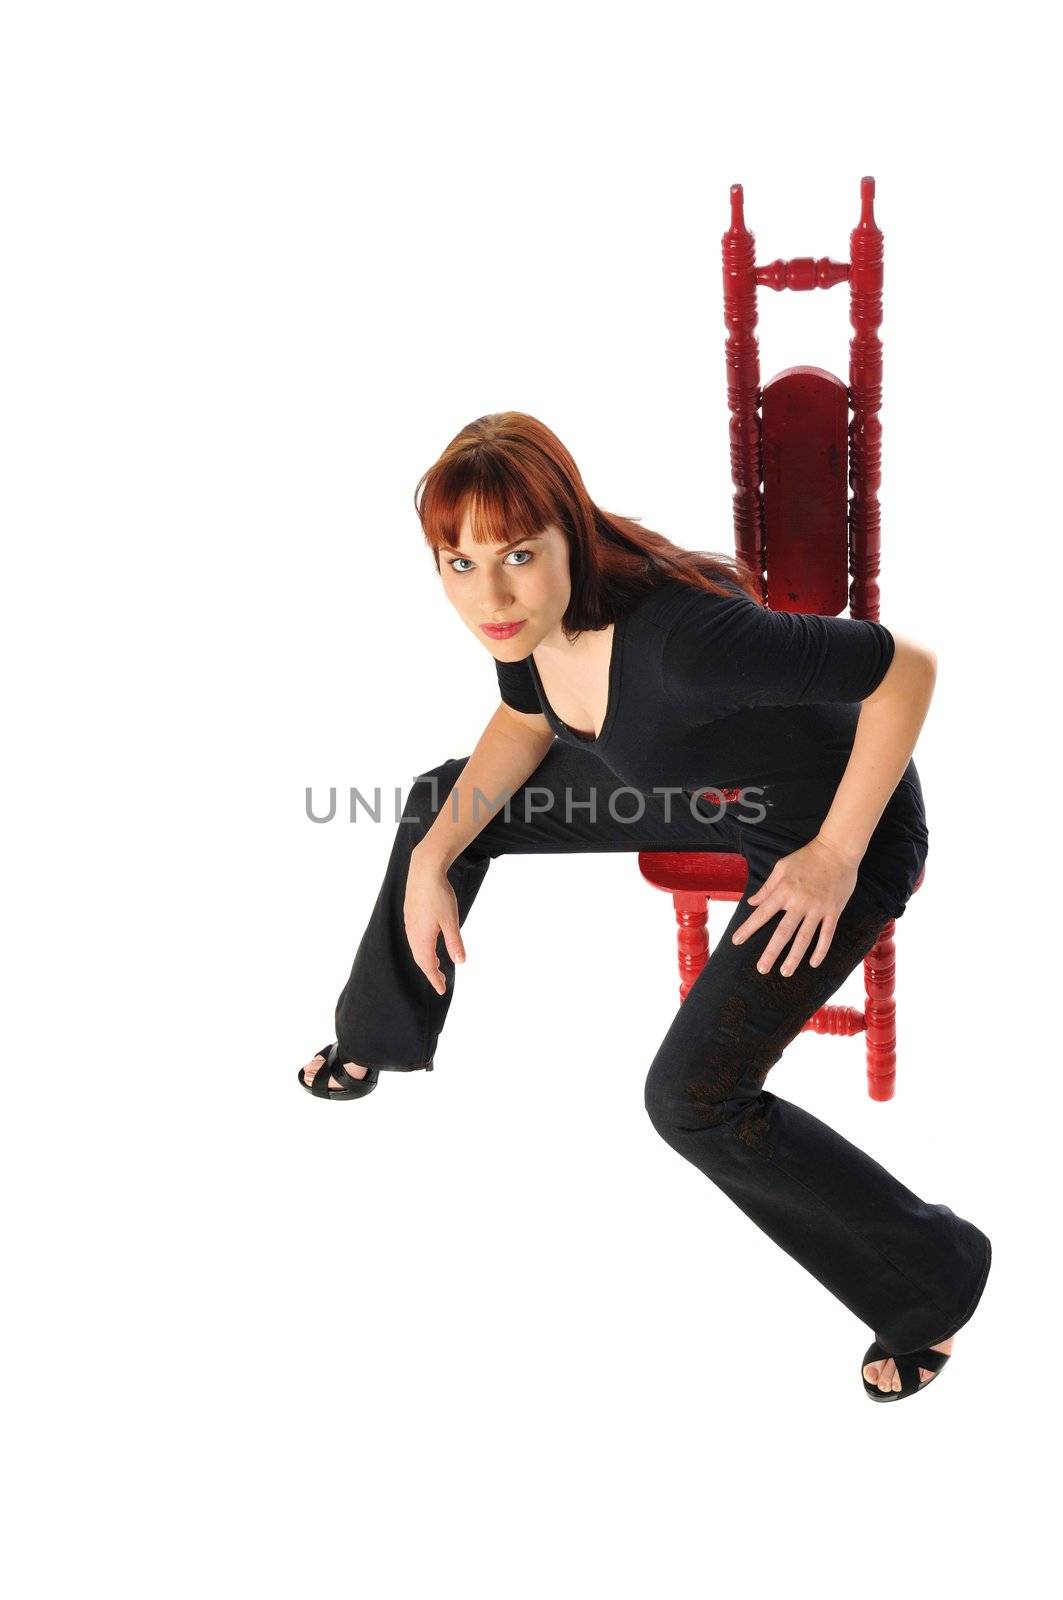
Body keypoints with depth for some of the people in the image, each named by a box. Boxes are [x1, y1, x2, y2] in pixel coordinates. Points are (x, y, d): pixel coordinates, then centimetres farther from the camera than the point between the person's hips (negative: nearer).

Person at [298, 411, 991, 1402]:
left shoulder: (680, 633, -42)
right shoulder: (525, 610, -18)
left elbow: (909, 669, -31)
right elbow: (523, 726, 6)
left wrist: (836, 857, -22)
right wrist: (434, 856, -4)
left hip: (839, 821, -8)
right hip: (703, 790, 8)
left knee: (693, 1099, -16)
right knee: (442, 799, 13)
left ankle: (932, 1281, 7)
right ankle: (377, 1041, 40)